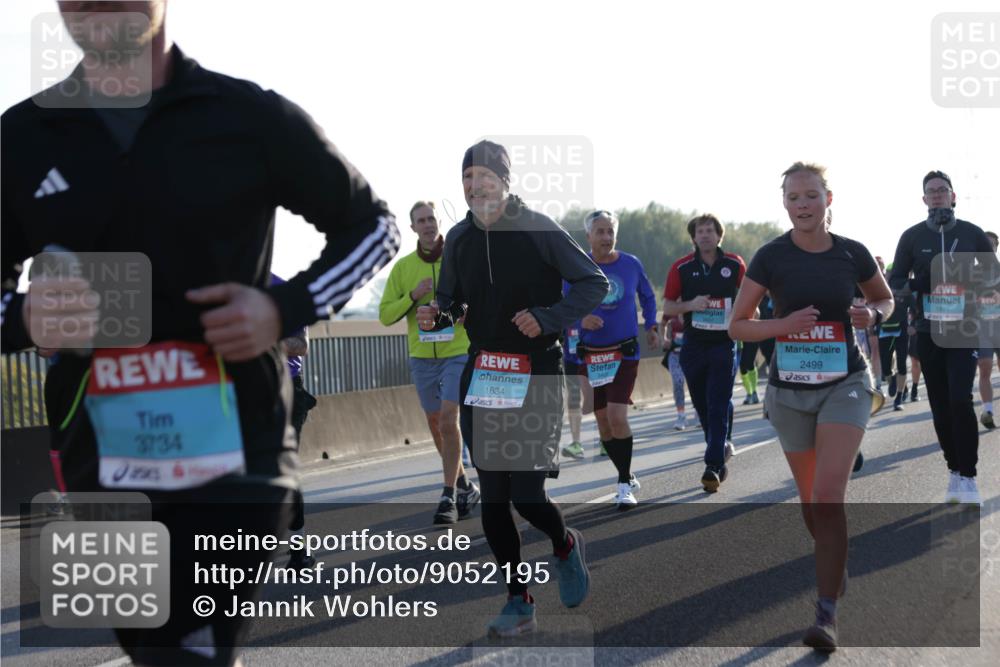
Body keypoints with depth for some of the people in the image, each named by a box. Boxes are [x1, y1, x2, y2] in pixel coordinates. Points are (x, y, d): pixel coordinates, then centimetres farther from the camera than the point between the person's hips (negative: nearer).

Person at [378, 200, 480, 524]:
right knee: (436, 425, 12)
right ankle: (465, 487, 31)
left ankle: (449, 497, -9)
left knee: (448, 419, -15)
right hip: (421, 357, 3)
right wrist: (413, 296, -14)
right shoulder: (403, 267, 3)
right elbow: (386, 315, 1)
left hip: (459, 353, -3)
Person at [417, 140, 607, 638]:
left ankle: (565, 545, 25)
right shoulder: (459, 238, 6)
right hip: (482, 375, 5)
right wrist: (436, 315, -6)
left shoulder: (539, 231, -9)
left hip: (535, 376, -5)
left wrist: (549, 317, -18)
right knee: (492, 497, 5)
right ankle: (518, 602, 18)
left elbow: (594, 283, -4)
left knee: (526, 495, -10)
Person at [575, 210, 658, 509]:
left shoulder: (631, 264, -2)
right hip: (591, 354, 2)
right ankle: (628, 477, 27)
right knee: (603, 421, 8)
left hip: (625, 352, -2)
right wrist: (581, 320, -20)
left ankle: (624, 485, -4)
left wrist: (651, 327, 9)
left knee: (617, 417, -16)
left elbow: (647, 297, 16)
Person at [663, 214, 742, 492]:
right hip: (693, 345, 2)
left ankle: (714, 466, -11)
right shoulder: (681, 268, 1)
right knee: (702, 405, 11)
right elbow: (667, 307, 4)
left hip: (724, 344, -2)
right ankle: (721, 447, 34)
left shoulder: (735, 265, 1)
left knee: (718, 406, -9)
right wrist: (691, 305, -13)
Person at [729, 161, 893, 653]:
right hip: (789, 387, 2)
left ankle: (827, 613, -14)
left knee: (828, 495, -17)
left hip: (845, 382, -1)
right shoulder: (771, 257, -5)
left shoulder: (852, 254, -2)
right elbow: (738, 326, -2)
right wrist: (785, 324, -20)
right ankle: (835, 565, 42)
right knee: (810, 500, 13)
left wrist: (872, 314, -7)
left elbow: (885, 299, 16)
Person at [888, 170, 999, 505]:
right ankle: (954, 471, 18)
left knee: (960, 399, -15)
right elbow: (895, 283, 5)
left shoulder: (972, 233, 1)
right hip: (929, 332, 2)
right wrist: (919, 284, -17)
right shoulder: (912, 236, 2)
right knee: (940, 405, 6)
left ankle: (968, 476, -9)